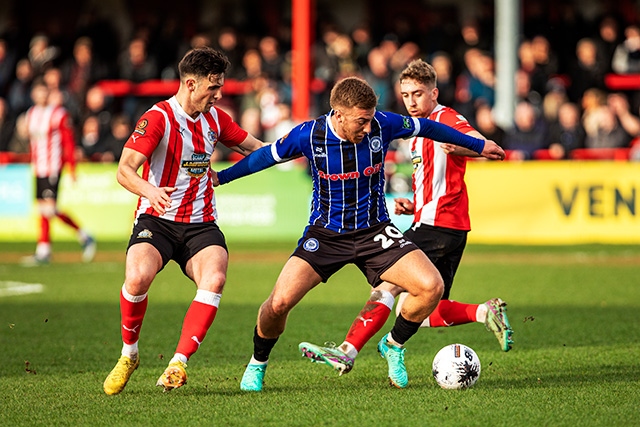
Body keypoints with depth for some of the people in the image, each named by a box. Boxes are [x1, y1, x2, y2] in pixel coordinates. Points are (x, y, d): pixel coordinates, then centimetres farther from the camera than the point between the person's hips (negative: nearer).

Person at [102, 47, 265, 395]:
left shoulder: (215, 118, 10)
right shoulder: (157, 118, -10)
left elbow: (254, 148, 27)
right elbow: (124, 170, -19)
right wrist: (149, 190, -40)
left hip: (201, 224, 4)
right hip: (157, 221, -4)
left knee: (214, 278, -28)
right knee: (138, 277, -32)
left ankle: (178, 364, -24)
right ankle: (129, 355, -6)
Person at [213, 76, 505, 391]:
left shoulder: (383, 125, -15)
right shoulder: (309, 135, -16)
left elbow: (426, 127, 4)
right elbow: (268, 156, 3)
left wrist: (477, 145, 16)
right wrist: (220, 176, 13)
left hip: (374, 231, 1)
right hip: (325, 234, -1)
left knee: (431, 287, -19)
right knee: (279, 303, -19)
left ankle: (393, 346, 9)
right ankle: (257, 364, 13)